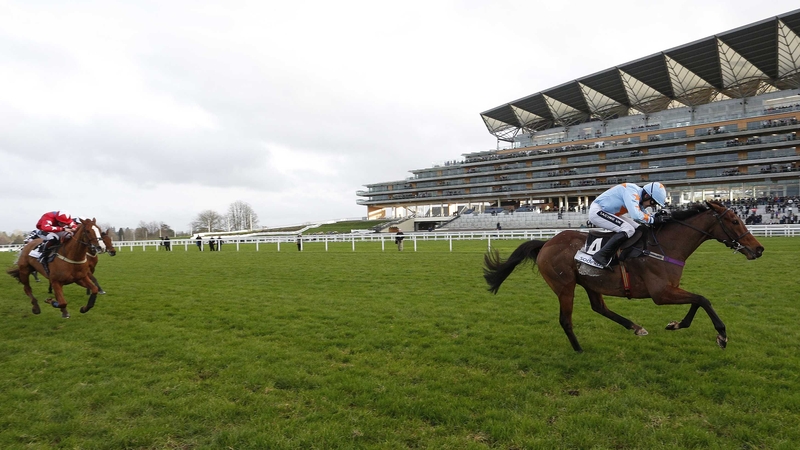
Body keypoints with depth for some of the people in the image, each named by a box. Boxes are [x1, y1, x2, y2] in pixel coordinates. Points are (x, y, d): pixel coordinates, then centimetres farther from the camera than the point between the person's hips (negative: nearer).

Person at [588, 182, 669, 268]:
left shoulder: (639, 198, 6)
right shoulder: (631, 191, -23)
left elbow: (644, 215, 14)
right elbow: (636, 215, -36)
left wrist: (656, 215, -5)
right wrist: (654, 220, -25)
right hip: (597, 212, -11)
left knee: (637, 229, 9)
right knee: (628, 230, -22)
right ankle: (600, 256, -23)